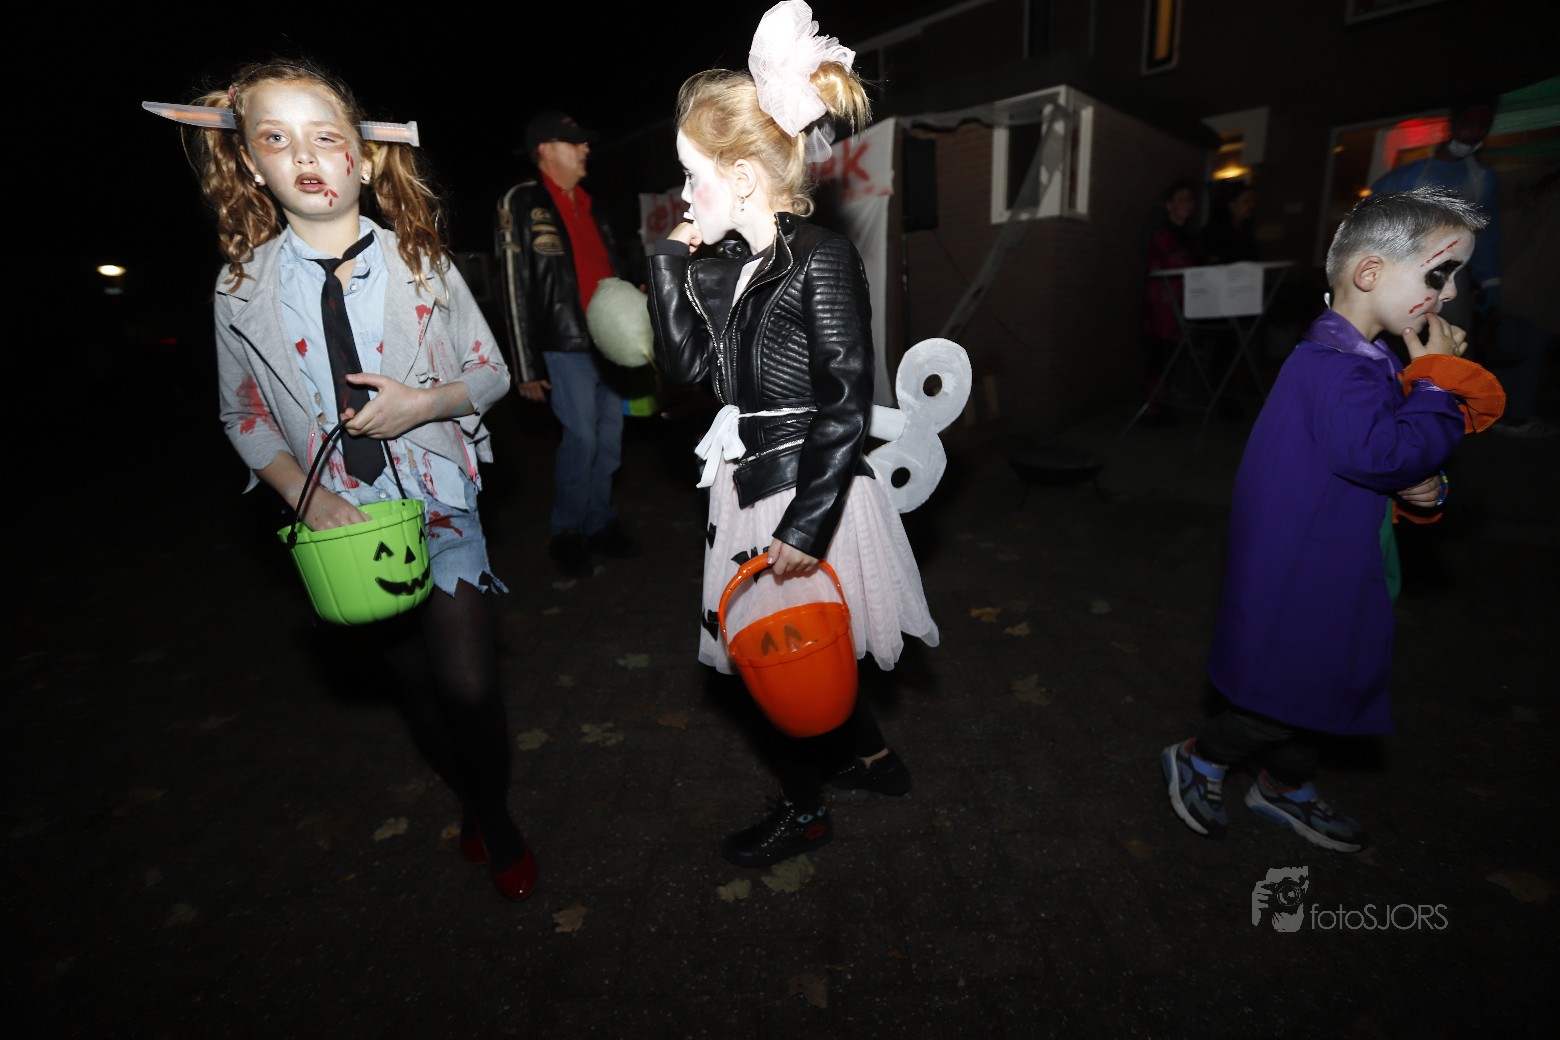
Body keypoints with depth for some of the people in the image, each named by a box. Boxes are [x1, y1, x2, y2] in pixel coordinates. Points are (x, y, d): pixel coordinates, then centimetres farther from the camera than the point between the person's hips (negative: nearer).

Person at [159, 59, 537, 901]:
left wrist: (426, 401, -19)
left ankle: (495, 819, 26)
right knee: (410, 683, 16)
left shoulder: (420, 263, -4)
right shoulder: (242, 286, -1)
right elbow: (244, 414, 6)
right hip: (340, 517, 2)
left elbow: (492, 373, 1)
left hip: (440, 500, -2)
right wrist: (306, 498, -11)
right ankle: (469, 804, 44)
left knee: (467, 686, -5)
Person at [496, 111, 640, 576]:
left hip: (610, 342, 6)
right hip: (567, 345, -6)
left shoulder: (589, 205, 19)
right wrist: (528, 368, -11)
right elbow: (516, 290, -6)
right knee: (581, 438, -7)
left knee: (610, 436, 7)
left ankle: (600, 522, 22)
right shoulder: (521, 204, -1)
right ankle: (566, 532, 10)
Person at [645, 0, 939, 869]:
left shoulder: (823, 260, -16)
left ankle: (804, 810, 35)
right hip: (752, 487, 8)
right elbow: (686, 363, 10)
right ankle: (876, 758, 45)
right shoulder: (724, 266, 7)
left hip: (812, 493, -8)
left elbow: (846, 408, -20)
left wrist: (805, 528, -23)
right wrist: (670, 261, 4)